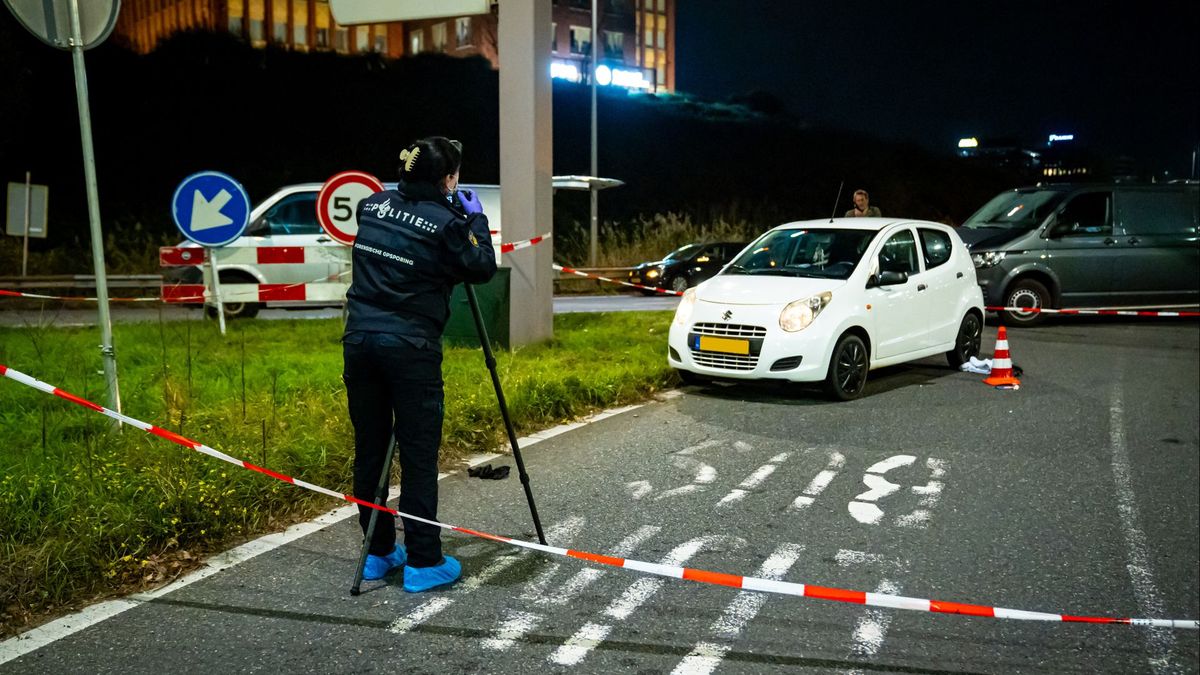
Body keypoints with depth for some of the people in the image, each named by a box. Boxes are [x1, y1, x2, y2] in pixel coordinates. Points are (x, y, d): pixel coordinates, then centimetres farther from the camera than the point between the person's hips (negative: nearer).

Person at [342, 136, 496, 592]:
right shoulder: (445, 222, -9)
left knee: (369, 450, 12)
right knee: (418, 456, 1)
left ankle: (378, 553, 23)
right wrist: (476, 217, 12)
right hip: (410, 347, -6)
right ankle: (423, 563, 6)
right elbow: (482, 268, 0)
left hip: (359, 340, 6)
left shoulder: (372, 205, 9)